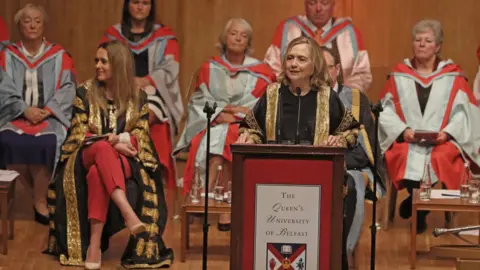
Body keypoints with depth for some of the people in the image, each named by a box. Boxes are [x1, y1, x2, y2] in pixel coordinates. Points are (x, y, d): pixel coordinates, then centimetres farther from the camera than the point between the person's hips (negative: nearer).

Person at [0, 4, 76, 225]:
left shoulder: (59, 55, 8)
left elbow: (67, 89, 1)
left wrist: (47, 110, -14)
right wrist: (25, 110, -16)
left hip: (51, 117, -1)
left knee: (45, 143, -35)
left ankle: (40, 200, -15)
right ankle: (38, 197, -14)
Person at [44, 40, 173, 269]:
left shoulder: (138, 97, 9)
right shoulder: (85, 93, 8)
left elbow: (141, 137, 4)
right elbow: (79, 135, 1)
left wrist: (118, 140, -17)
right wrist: (112, 142, -14)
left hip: (125, 160, 0)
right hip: (88, 156, 0)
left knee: (98, 173, -39)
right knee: (103, 149, -40)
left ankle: (95, 243, -45)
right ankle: (128, 214, -56)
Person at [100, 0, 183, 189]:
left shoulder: (164, 36, 13)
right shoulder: (113, 34, 17)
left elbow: (170, 69, 3)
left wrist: (145, 81, -15)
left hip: (153, 92, -1)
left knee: (147, 116, -34)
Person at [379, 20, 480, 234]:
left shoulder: (453, 77, 9)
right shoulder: (399, 75, 11)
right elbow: (386, 110, 5)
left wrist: (447, 132, -14)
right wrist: (403, 130, -12)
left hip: (443, 142, 0)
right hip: (405, 141, 1)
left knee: (440, 159, -33)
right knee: (407, 158, -33)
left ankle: (414, 205, -10)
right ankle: (419, 211, -11)